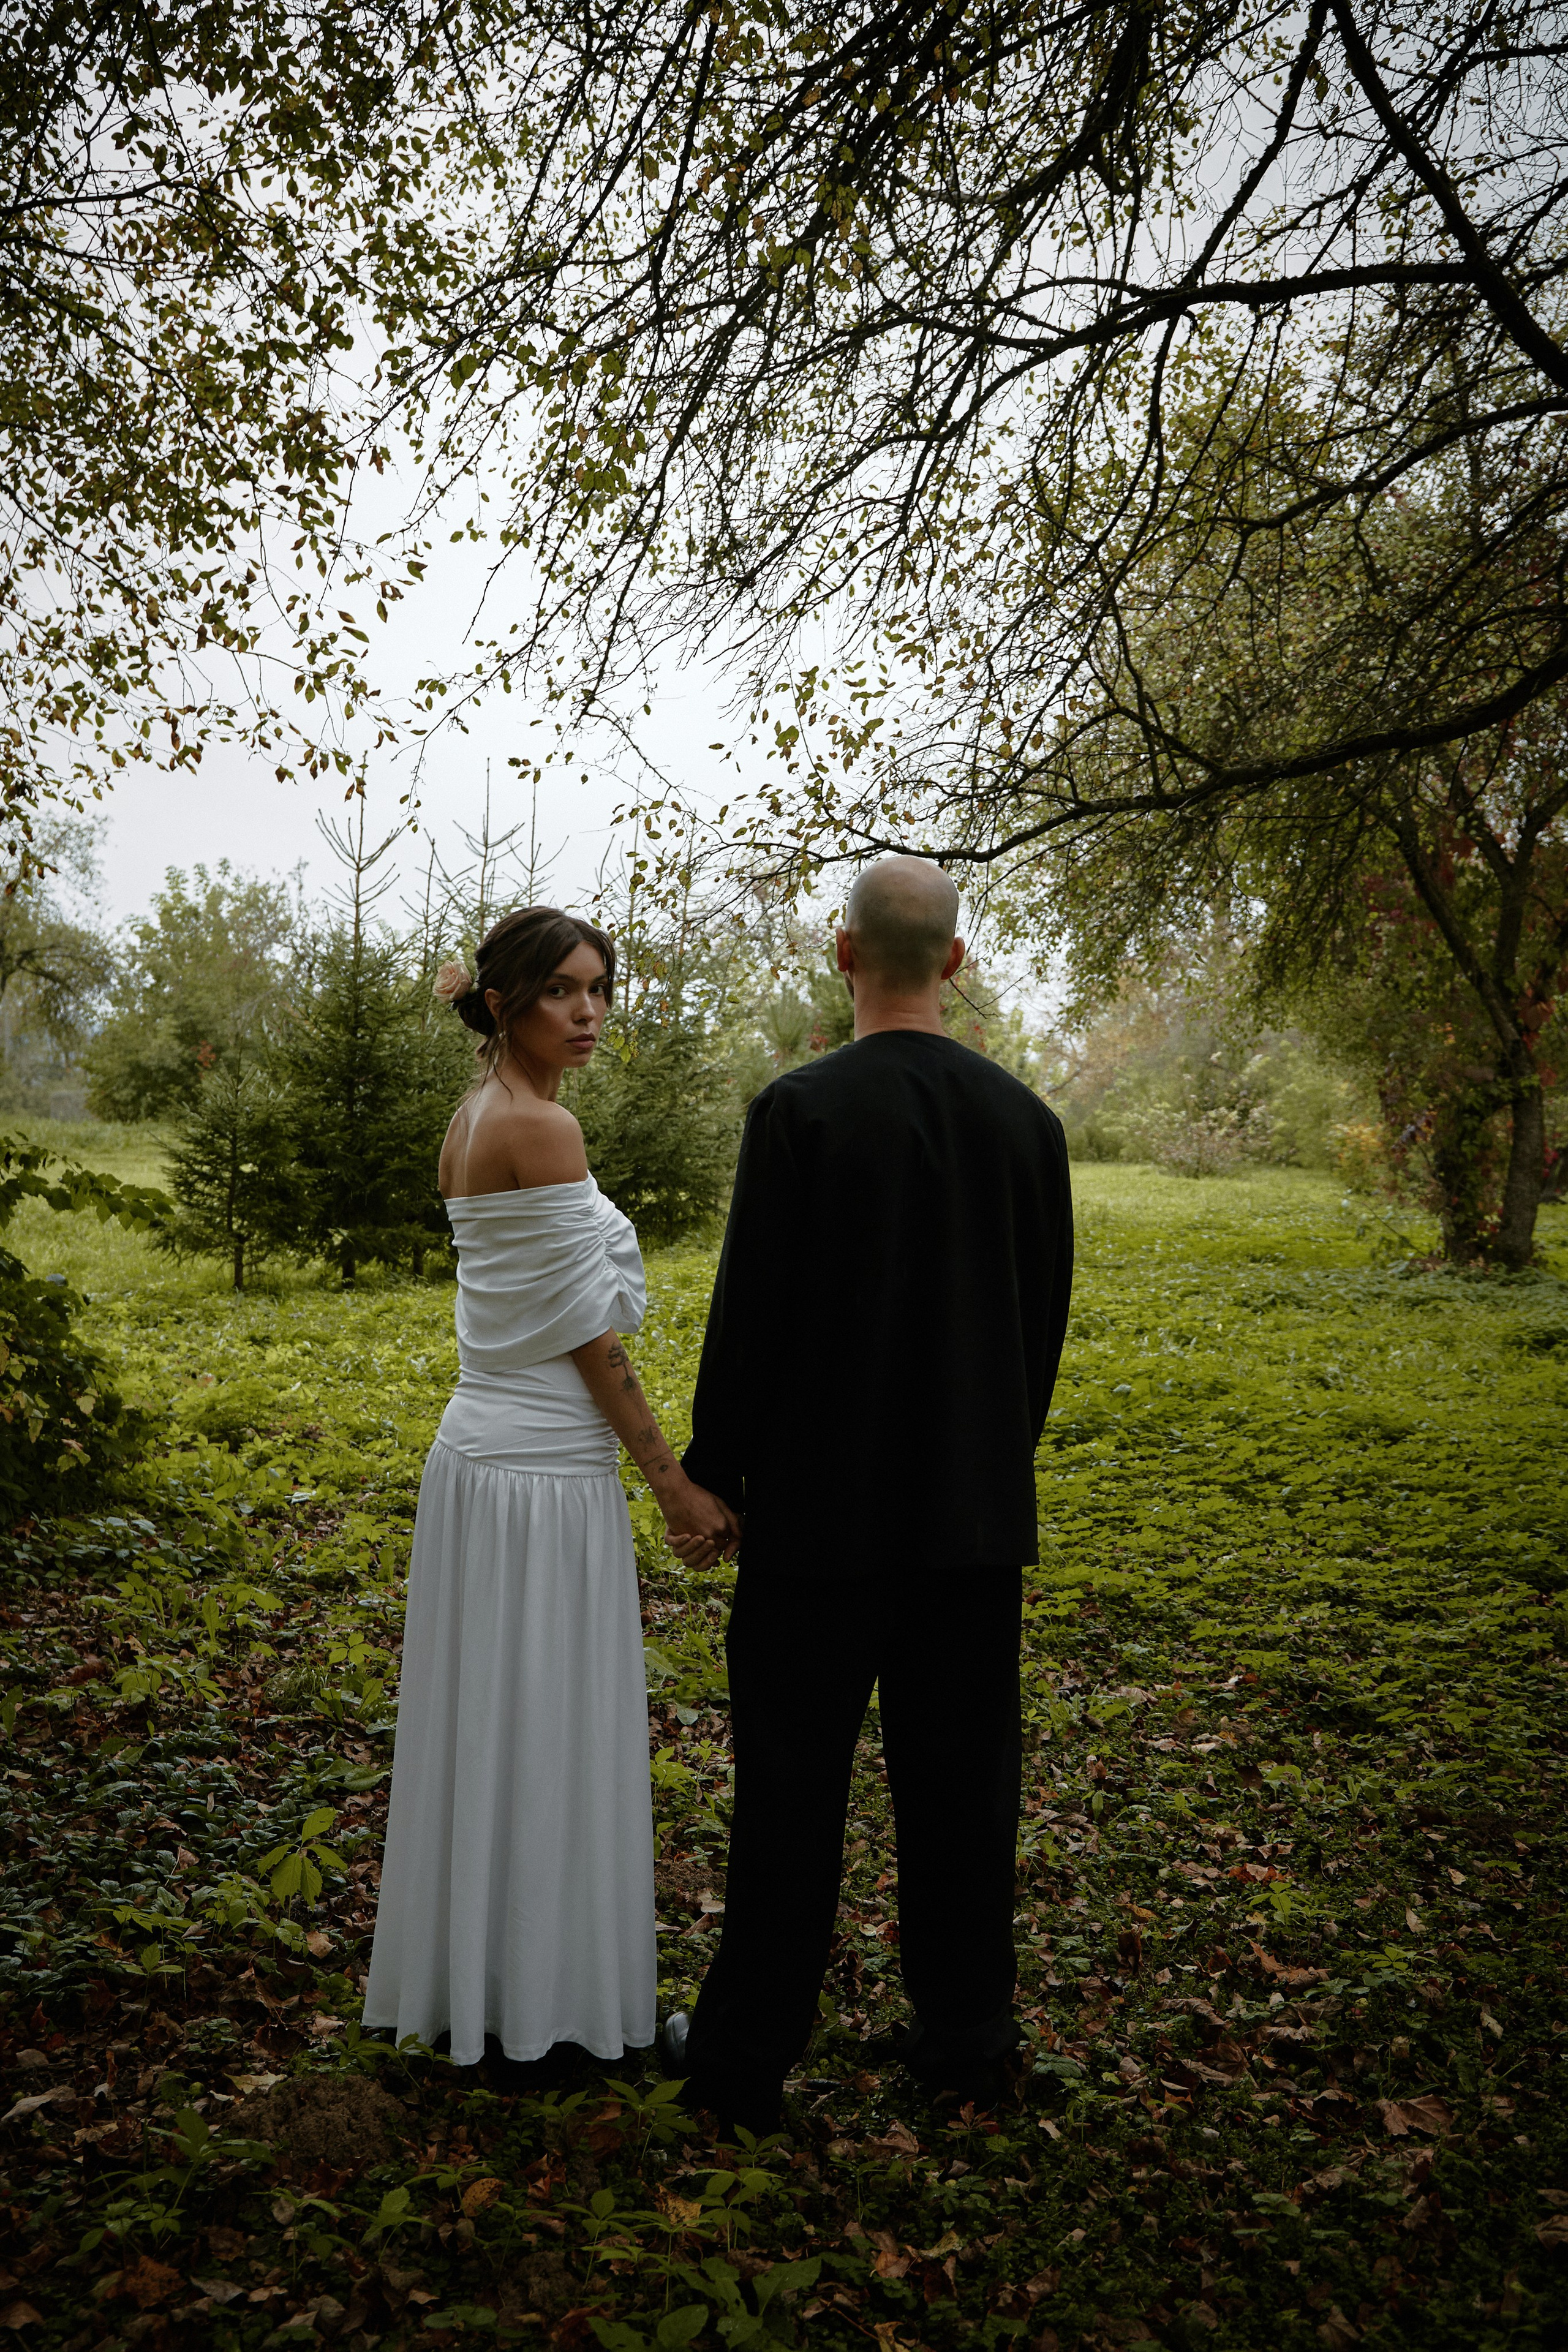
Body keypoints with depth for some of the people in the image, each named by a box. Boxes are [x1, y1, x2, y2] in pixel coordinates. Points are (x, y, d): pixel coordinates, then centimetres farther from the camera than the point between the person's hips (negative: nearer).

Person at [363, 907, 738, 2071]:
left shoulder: (471, 1120, 11)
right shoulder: (542, 1126, -17)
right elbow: (591, 1332, -17)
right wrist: (674, 1480, -10)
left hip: (480, 1451, 9)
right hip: (545, 1472, -9)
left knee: (488, 1730, 18)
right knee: (548, 1739, 4)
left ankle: (469, 1984, 33)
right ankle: (551, 2005, 21)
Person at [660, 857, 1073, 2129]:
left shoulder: (799, 1109, -14)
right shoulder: (1028, 1117, 0)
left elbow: (749, 1316, -12)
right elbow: (1046, 1321, 7)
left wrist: (713, 1473, 0)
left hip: (823, 1508, -4)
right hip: (979, 1511, 4)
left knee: (792, 1787, 8)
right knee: (962, 1785, 15)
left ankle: (745, 2051, 23)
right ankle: (965, 2036, 30)